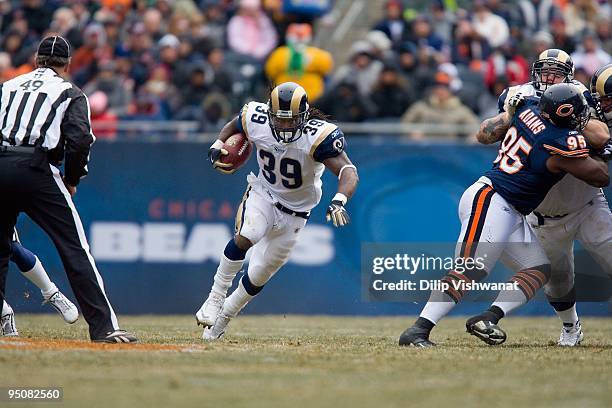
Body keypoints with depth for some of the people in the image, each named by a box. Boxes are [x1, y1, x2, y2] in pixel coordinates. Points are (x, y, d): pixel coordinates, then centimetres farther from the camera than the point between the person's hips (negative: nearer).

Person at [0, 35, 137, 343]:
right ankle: (103, 326, -9)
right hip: (35, 169, -4)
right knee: (75, 249, -3)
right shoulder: (69, 93, 10)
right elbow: (80, 139, -5)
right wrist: (71, 180, 7)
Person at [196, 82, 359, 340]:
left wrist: (339, 201, -57)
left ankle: (223, 317, 29)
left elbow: (349, 172, -38)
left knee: (258, 276, 5)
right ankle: (215, 299, -18)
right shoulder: (257, 122, -19)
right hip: (263, 193, 1)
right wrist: (217, 146, -13)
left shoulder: (318, 136, -30)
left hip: (294, 212, -1)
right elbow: (234, 125, 6)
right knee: (245, 237, -32)